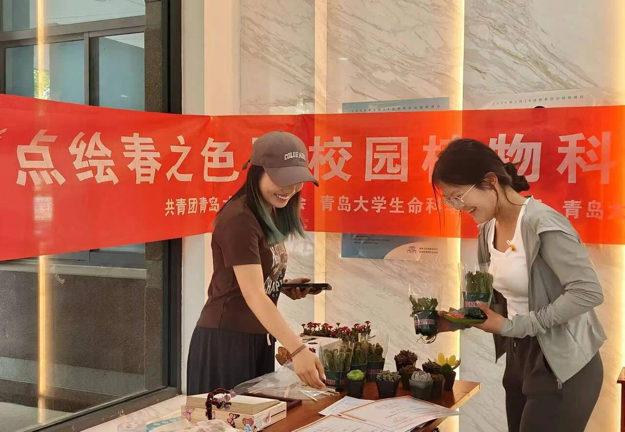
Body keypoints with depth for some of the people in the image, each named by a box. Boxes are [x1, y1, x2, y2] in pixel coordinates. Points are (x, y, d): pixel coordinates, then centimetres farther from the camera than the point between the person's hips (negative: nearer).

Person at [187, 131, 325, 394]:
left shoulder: (271, 214, 7)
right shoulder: (239, 219, -21)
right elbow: (253, 295, -27)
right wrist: (298, 350, -33)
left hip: (257, 338, 9)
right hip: (226, 340, -9)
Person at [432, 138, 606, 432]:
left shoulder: (542, 224, -21)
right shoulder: (488, 231, 3)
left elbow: (588, 292, -24)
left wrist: (512, 326, -21)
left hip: (563, 367, -7)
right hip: (519, 359, 7)